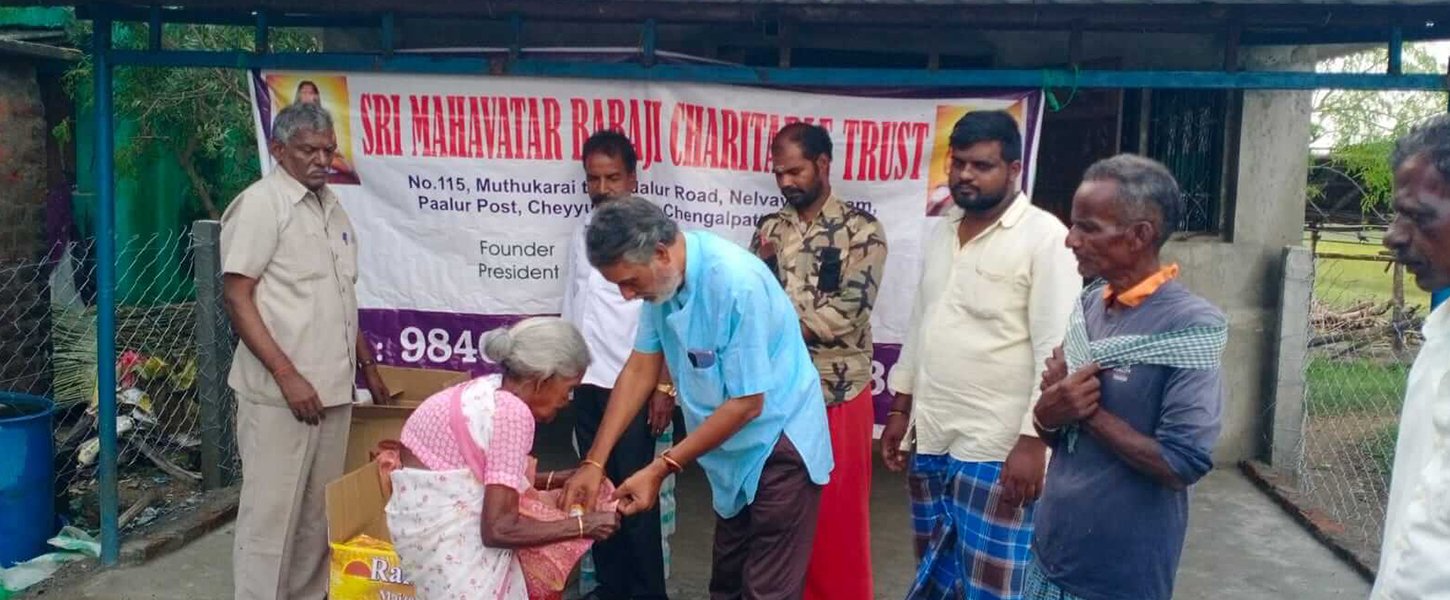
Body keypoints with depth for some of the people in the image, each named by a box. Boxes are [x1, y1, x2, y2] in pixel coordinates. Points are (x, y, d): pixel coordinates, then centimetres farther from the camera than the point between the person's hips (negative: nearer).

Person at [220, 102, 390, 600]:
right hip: (280, 392, -7)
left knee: (319, 512, 13)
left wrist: (366, 364, 20)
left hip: (334, 387, 7)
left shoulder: (331, 205, 14)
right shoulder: (260, 204, -9)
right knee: (272, 513, 0)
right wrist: (287, 375, -18)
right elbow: (236, 298, -13)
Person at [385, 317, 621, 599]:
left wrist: (558, 480, 11)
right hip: (443, 529, -9)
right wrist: (582, 525, -13)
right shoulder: (512, 412, -21)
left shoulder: (490, 389, 4)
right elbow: (498, 529, -22)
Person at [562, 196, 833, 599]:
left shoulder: (736, 283, -30)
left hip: (778, 445, -8)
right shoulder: (662, 278, -7)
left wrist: (660, 470, -21)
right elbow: (639, 369, 1)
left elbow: (746, 403, -25)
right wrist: (594, 462, -3)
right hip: (732, 449, 8)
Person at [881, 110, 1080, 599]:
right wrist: (900, 409, 16)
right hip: (931, 441, 7)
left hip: (998, 449, -7)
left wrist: (1032, 440, -19)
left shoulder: (1045, 237, -11)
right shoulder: (941, 233, 11)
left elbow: (1056, 349, -15)